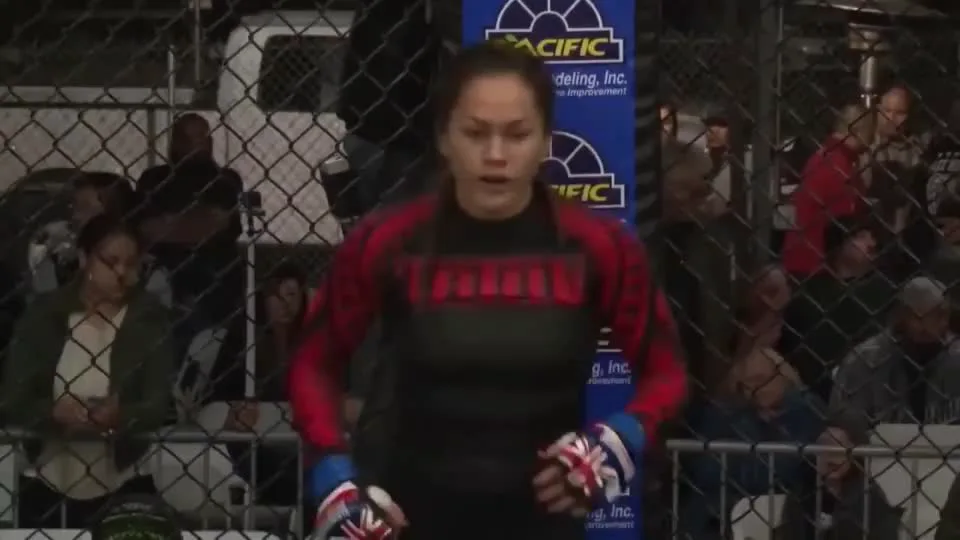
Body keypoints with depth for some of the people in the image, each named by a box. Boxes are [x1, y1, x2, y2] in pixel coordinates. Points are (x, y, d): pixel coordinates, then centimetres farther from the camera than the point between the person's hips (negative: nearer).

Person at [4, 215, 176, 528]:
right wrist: (54, 412, -25)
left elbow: (159, 404, -9)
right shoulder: (43, 314, -1)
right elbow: (14, 399, -4)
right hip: (47, 485, 1)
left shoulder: (150, 318, -2)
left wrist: (119, 417, -30)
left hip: (121, 487, -1)